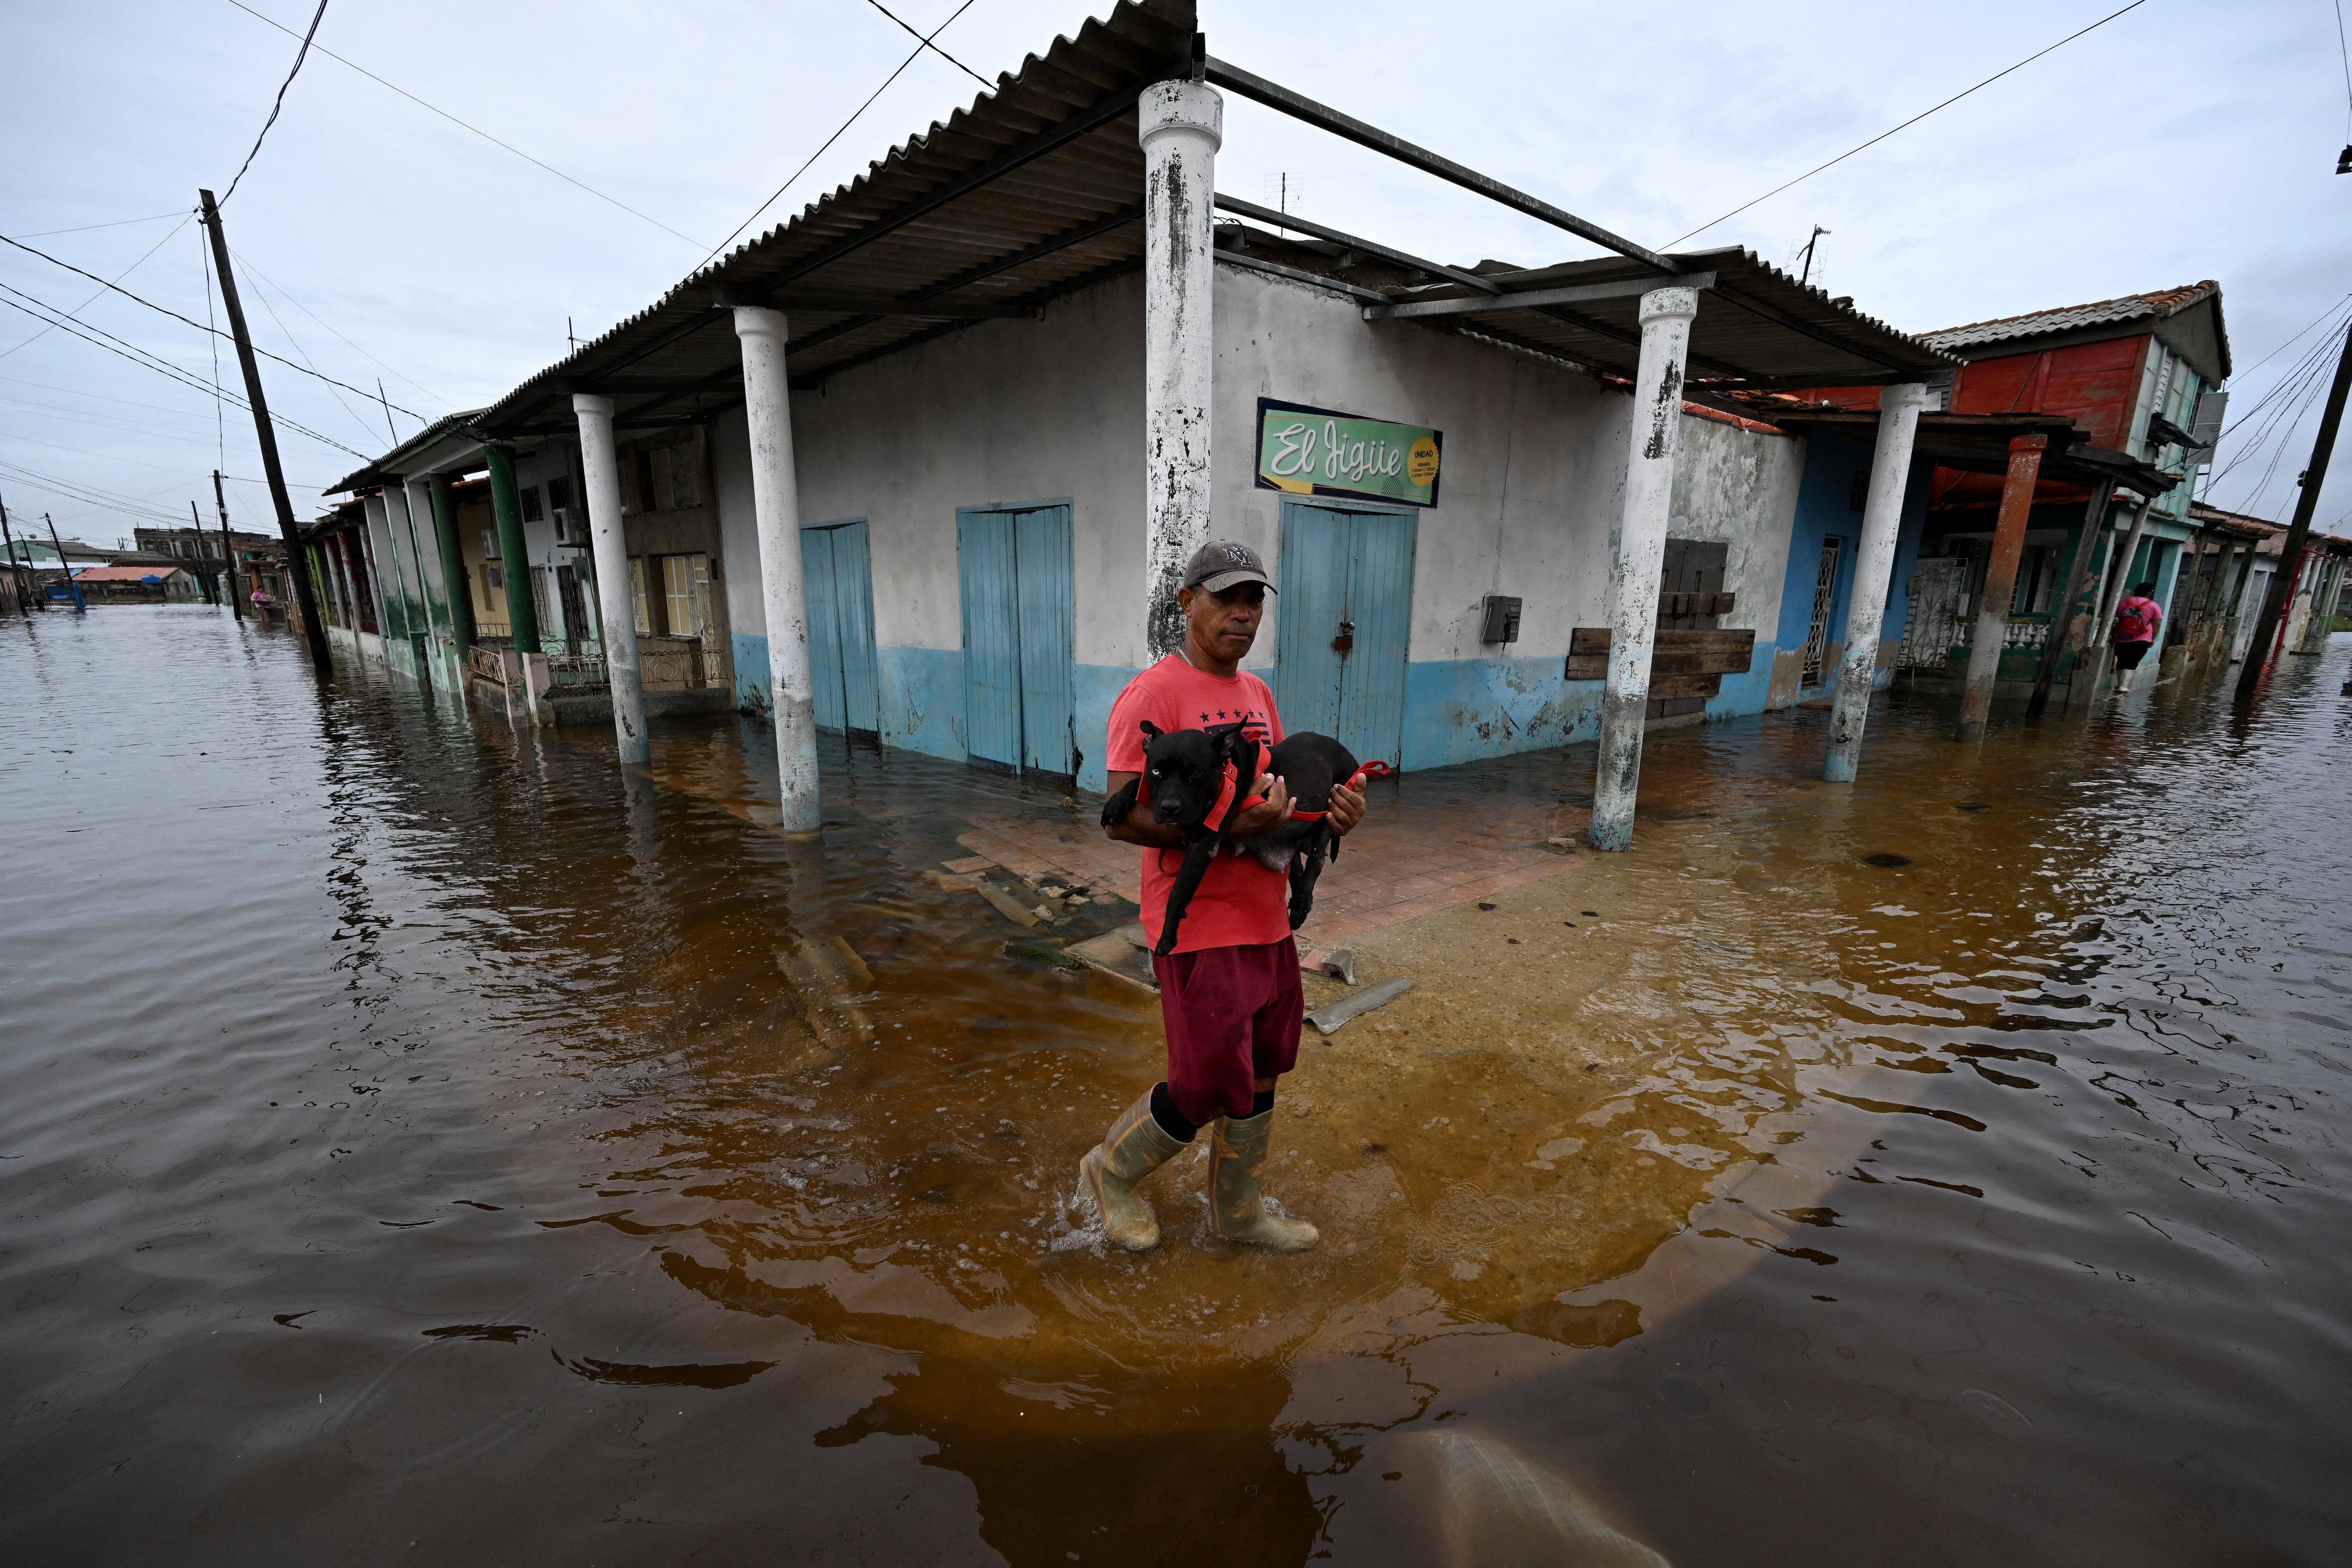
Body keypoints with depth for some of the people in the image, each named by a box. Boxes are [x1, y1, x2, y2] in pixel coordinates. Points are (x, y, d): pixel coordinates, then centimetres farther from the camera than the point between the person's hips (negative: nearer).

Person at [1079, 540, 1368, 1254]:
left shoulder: (1257, 694, 13)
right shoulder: (1152, 694, -13)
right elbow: (1123, 818, -19)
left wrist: (1333, 810, -2)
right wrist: (1226, 827, -29)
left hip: (1267, 921, 8)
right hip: (1201, 927, -8)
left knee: (1258, 1078, 18)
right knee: (1207, 1088, 2)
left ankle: (1239, 1212, 40)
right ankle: (1112, 1170, 31)